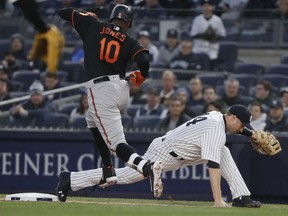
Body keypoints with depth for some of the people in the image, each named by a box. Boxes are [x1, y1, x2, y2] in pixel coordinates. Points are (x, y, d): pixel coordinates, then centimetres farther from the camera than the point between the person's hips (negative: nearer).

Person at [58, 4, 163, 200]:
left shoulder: (93, 25, 7)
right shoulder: (129, 41, 8)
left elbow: (64, 12, 13)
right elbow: (144, 61, -10)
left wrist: (87, 15, 31)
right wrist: (139, 78, 12)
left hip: (100, 90, -4)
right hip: (122, 89, 4)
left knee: (116, 143, -12)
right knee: (93, 121, 33)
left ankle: (147, 167, -40)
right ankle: (108, 172, 26)